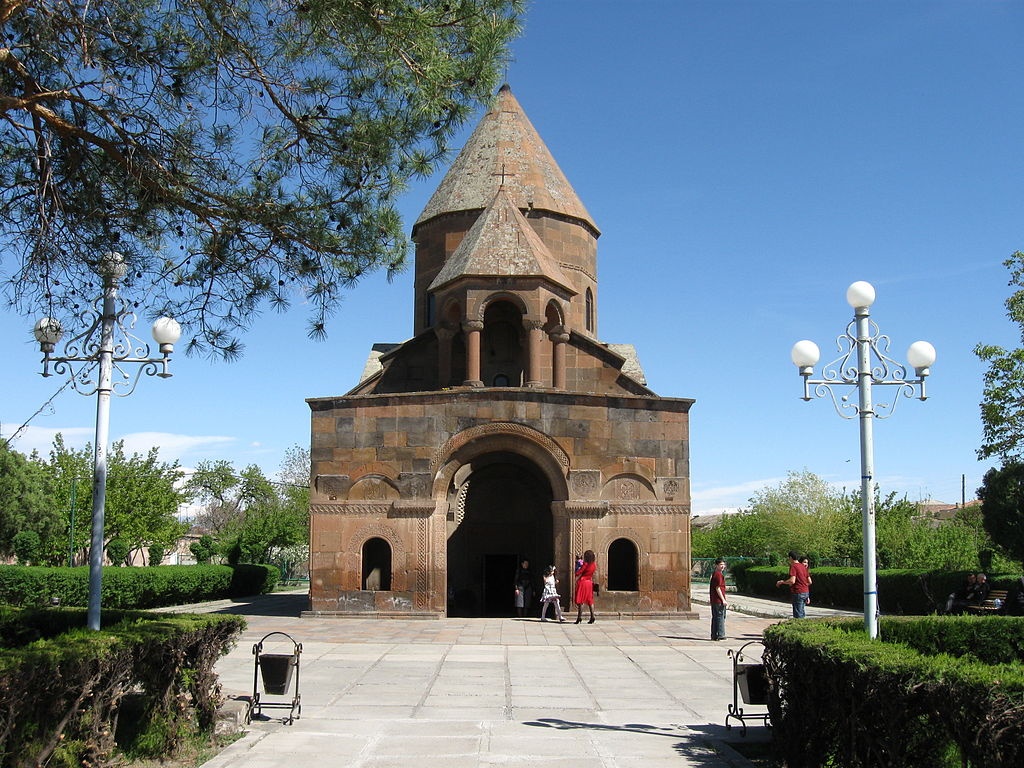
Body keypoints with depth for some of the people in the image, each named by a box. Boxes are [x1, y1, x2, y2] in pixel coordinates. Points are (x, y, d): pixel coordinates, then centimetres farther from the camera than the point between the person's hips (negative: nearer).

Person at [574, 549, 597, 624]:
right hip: (589, 582, 7)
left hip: (583, 582, -7)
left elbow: (578, 573, -13)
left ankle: (579, 617, -6)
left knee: (580, 601, -3)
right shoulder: (593, 565, 4)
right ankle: (592, 616, 4)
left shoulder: (585, 564, -15)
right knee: (589, 601, 9)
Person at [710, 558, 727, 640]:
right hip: (719, 600, -10)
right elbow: (718, 588, -19)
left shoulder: (713, 574, 17)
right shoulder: (719, 574, -14)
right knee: (720, 617, -4)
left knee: (715, 617, 12)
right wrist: (723, 599, -16)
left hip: (713, 600, 10)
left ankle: (714, 635, 16)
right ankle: (720, 635, -1)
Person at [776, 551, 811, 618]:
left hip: (798, 593, -8)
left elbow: (792, 581, -24)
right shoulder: (802, 566, 14)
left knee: (798, 615, -6)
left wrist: (782, 582, -9)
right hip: (805, 592, 8)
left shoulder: (793, 567, -12)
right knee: (802, 613, 13)